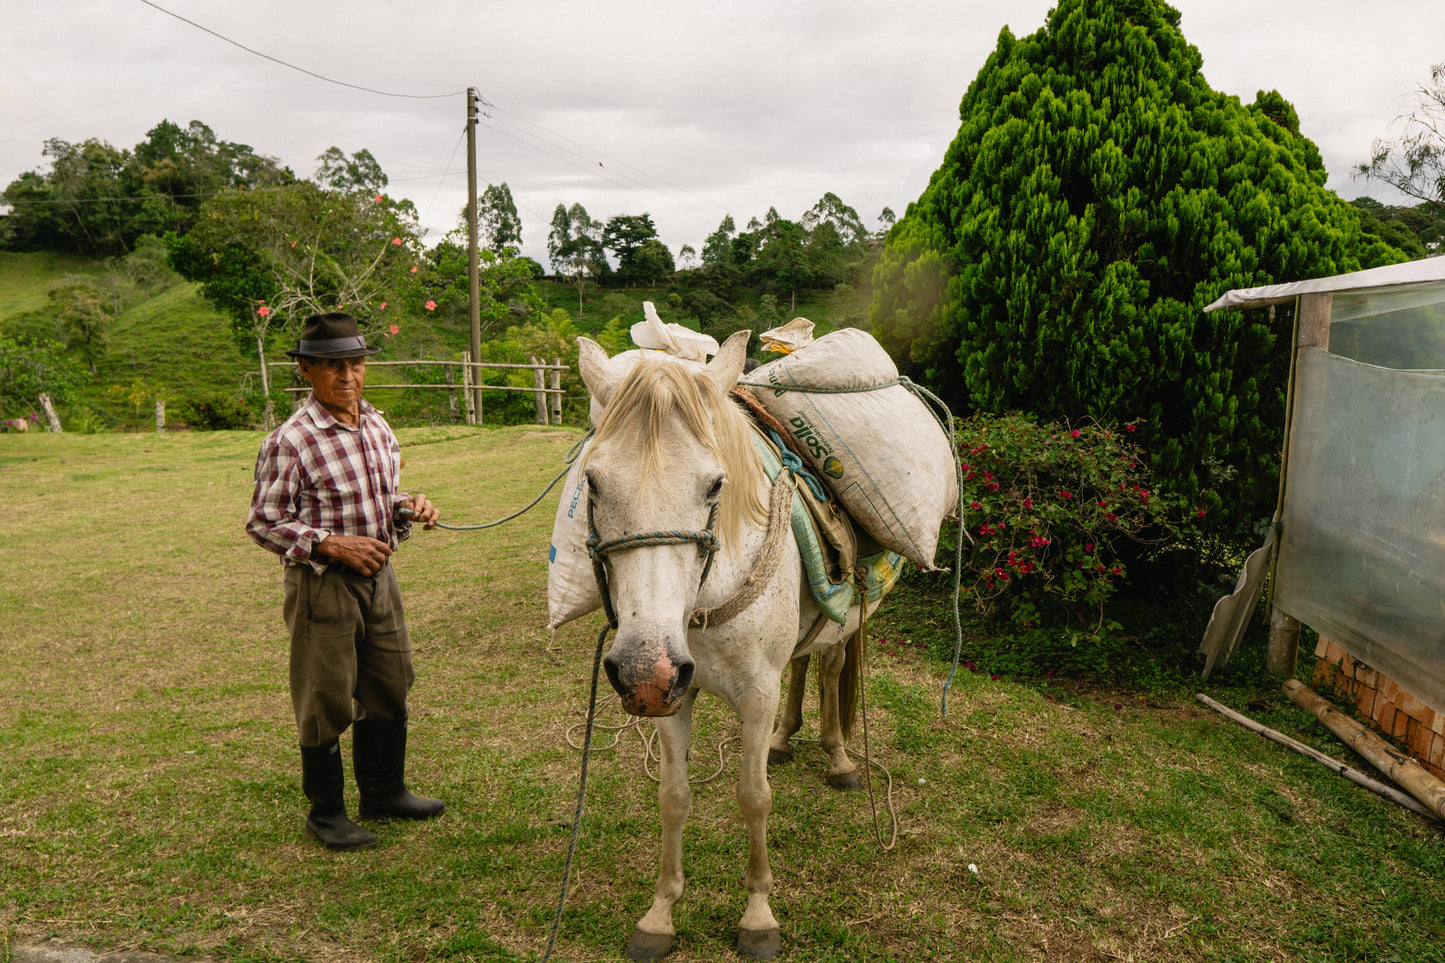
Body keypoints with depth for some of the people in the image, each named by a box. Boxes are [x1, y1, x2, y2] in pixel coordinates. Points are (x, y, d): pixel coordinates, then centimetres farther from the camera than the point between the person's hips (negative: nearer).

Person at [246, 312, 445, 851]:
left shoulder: (378, 427, 6)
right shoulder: (291, 441, -15)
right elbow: (263, 523, -13)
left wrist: (411, 508, -3)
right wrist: (332, 545, -22)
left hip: (379, 575, 7)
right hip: (322, 584, -7)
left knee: (390, 689, 17)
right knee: (326, 700, 4)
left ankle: (384, 790, 36)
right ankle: (325, 812, 23)